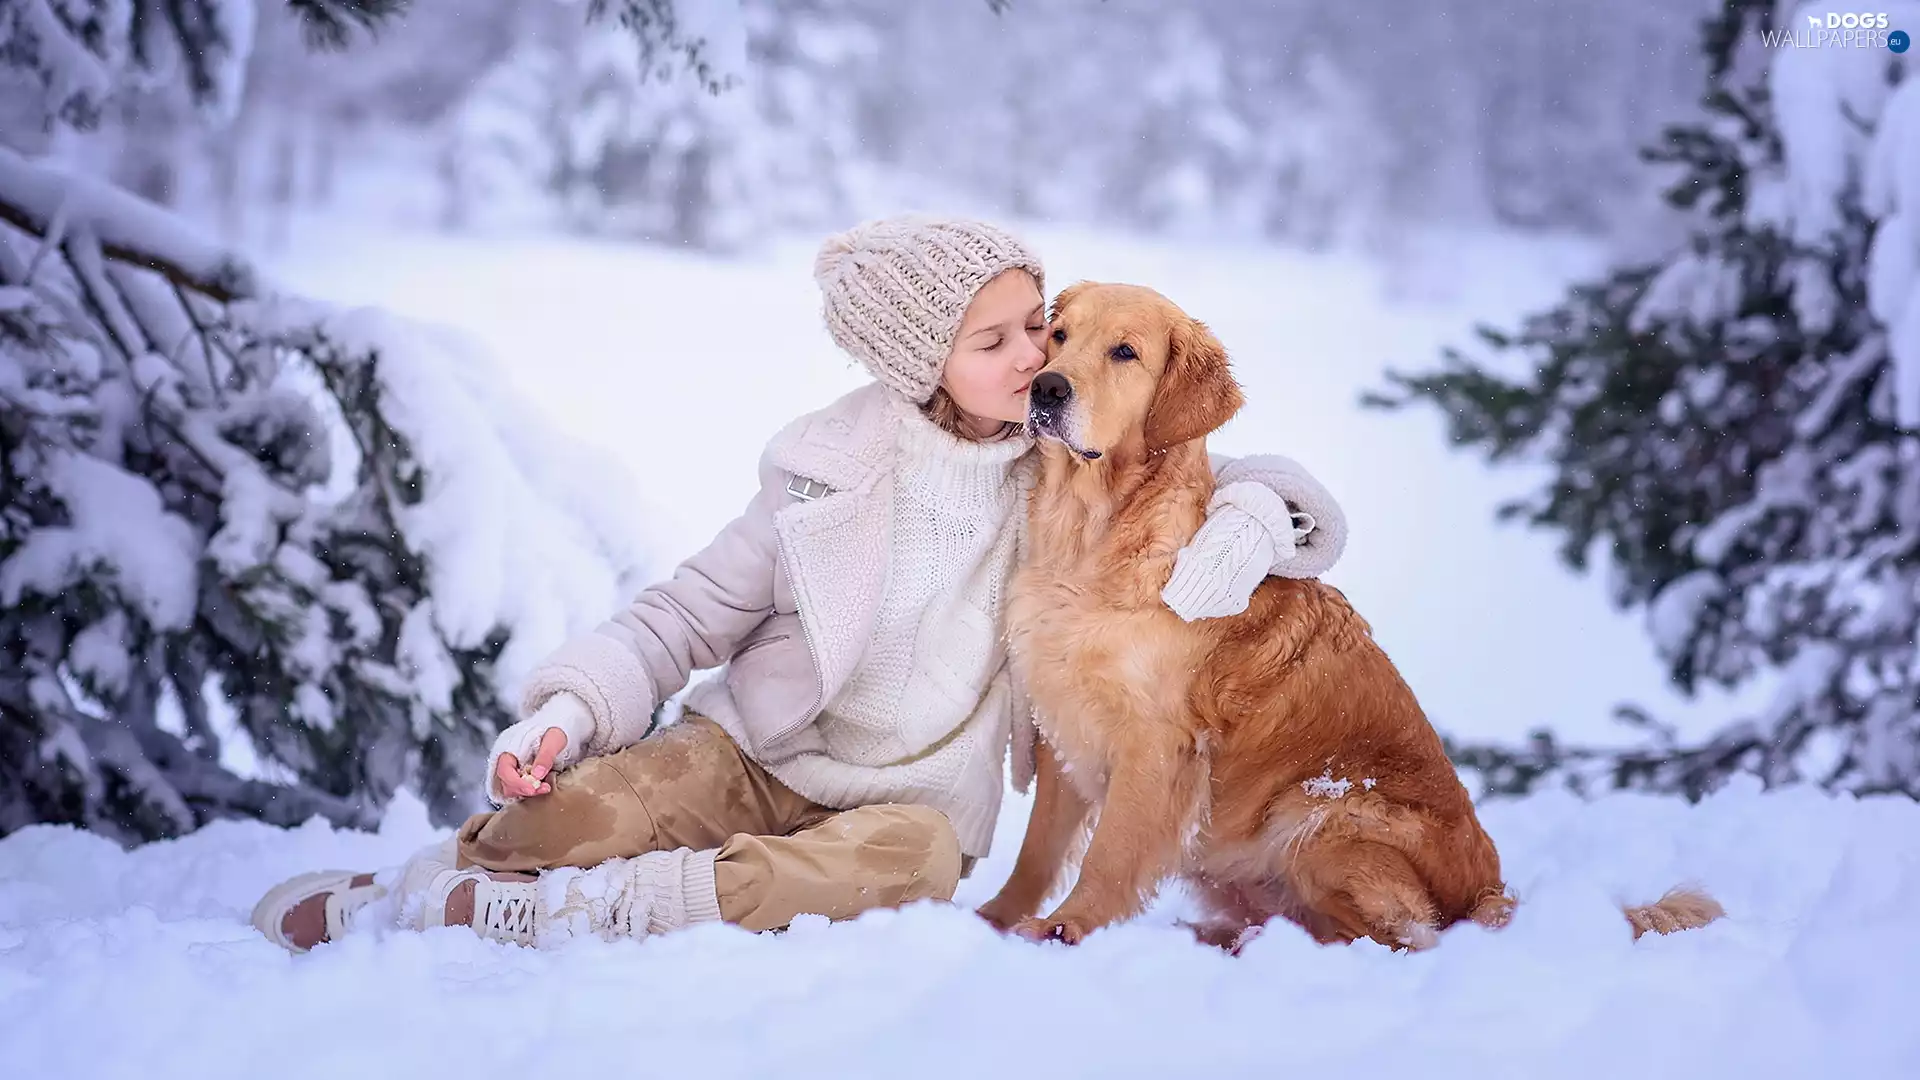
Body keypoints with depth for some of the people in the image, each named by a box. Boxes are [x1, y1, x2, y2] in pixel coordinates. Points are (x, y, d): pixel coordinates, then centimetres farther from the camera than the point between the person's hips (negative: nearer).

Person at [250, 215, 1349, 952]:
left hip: (911, 799, 1)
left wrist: (1254, 516, -20)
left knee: (920, 858, -39)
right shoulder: (831, 467, -5)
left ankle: (523, 913, -34)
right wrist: (571, 709, -17)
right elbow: (690, 613, 0)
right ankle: (375, 901, -4)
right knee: (589, 811, -35)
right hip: (756, 753, -1)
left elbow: (1287, 492, 5)